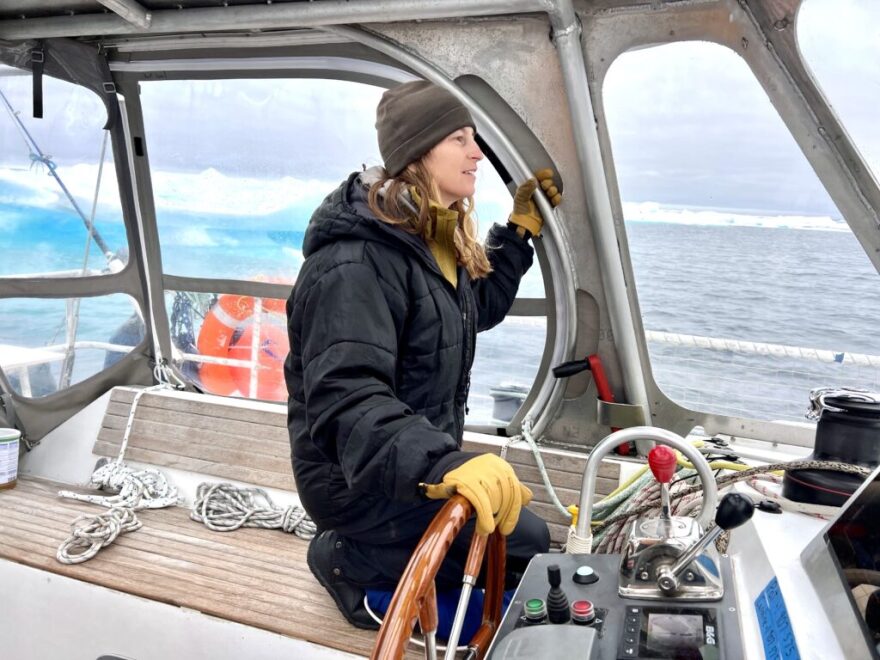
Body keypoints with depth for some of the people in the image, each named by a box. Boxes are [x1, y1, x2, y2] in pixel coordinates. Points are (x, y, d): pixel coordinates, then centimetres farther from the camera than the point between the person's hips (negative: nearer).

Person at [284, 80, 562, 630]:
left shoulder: (434, 240, 3)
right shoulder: (355, 264, -28)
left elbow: (478, 308, 19)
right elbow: (346, 399, -38)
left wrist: (521, 229, 10)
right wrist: (443, 465, -53)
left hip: (415, 464, 9)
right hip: (359, 479, -9)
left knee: (508, 529, 22)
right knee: (524, 541, -7)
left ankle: (362, 552, 18)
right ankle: (350, 563, 2)